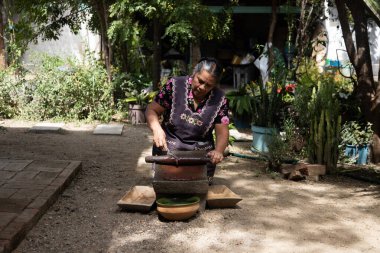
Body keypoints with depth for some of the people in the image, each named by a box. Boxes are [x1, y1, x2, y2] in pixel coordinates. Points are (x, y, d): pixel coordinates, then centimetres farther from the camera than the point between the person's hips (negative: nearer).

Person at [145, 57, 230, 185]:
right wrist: (157, 129, -25)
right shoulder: (174, 86, -11)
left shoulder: (220, 100, -6)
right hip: (167, 152, -1)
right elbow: (151, 110, -6)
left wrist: (218, 151, -25)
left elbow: (222, 133, -5)